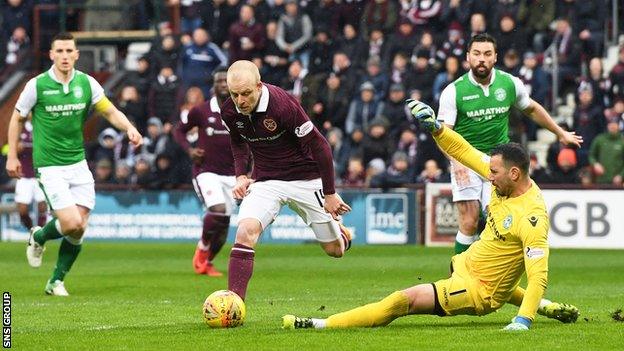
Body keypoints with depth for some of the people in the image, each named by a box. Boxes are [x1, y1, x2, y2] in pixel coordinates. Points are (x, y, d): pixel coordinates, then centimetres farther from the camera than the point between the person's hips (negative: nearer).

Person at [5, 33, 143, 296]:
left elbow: (111, 112, 5)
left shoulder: (86, 83, 1)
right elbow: (17, 118, 4)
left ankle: (56, 281, 17)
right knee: (72, 224, -16)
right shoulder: (37, 85, -8)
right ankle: (39, 237, 17)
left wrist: (129, 128, -15)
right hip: (50, 166, -4)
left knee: (79, 229, 0)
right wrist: (12, 156, 2)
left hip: (78, 163, 4)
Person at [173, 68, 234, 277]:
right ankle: (202, 248, 0)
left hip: (230, 174, 4)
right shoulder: (201, 111, -4)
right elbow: (179, 130, 9)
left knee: (224, 222, 2)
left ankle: (207, 262, 24)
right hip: (206, 171, -4)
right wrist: (189, 150, -8)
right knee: (218, 209, -26)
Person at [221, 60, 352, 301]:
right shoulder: (229, 111, -10)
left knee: (335, 250, 8)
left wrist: (330, 194, -14)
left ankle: (337, 229, 46)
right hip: (265, 180, 3)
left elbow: (319, 147, -18)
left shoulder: (283, 105, -26)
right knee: (245, 231, -25)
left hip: (305, 179, -3)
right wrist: (241, 176, 0)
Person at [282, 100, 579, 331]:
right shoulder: (505, 181, -7)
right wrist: (434, 126, -11)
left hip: (479, 289, -10)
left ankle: (320, 325, -19)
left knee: (406, 300, -21)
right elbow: (464, 151, 3)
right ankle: (542, 306, 43)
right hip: (465, 263, 10)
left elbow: (538, 276, -33)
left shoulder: (531, 217, -30)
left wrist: (523, 321, -42)